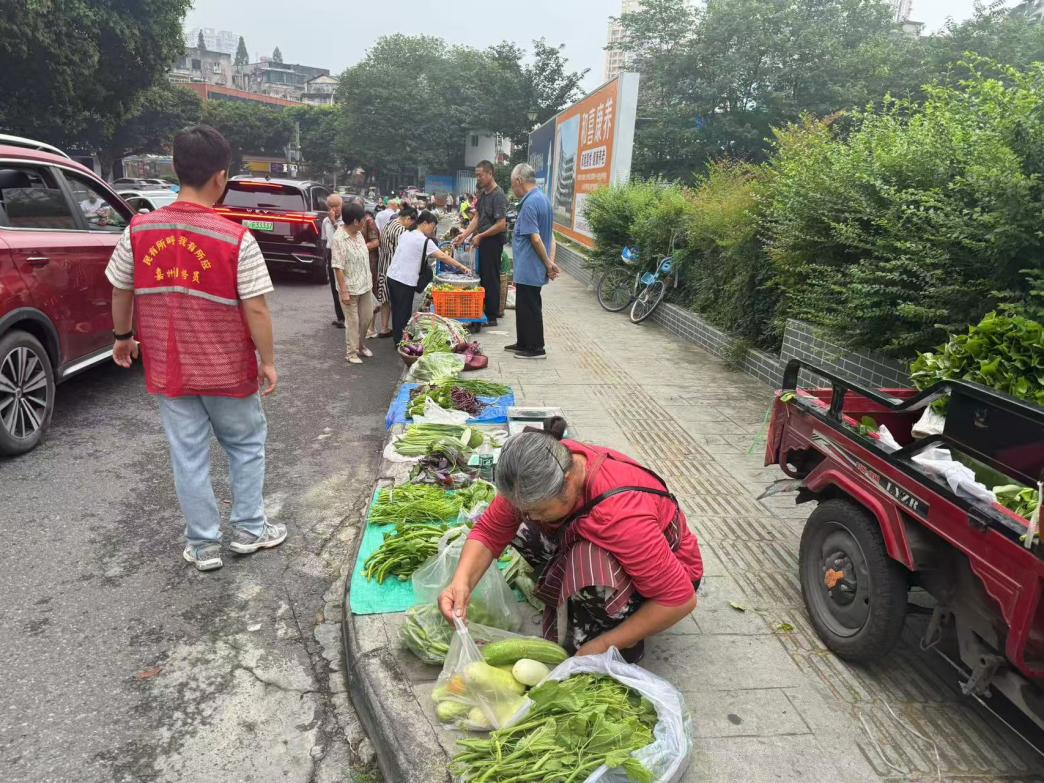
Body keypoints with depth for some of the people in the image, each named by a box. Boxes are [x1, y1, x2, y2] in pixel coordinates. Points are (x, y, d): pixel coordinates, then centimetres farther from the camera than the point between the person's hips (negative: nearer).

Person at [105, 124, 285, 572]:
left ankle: (203, 546, 24)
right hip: (228, 370, -3)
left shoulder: (139, 231, -5)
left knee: (189, 458, 13)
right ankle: (249, 530, 27)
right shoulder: (236, 239, -16)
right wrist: (268, 361, -4)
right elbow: (255, 309, -15)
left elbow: (121, 292, 6)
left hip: (168, 370, 3)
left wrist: (123, 337, 22)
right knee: (246, 446, 19)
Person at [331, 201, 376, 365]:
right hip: (350, 287, -8)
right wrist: (344, 291, -22)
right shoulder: (339, 238, -21)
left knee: (367, 317, 16)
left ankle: (359, 345, 36)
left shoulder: (358, 233, 3)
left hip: (364, 285, 8)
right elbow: (338, 267, -21)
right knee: (353, 321, 3)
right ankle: (351, 352, 19)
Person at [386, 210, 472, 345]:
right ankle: (401, 342, 8)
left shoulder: (405, 235, 10)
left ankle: (397, 339, 26)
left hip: (392, 275, 8)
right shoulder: (424, 241, -13)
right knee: (404, 313, 2)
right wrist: (460, 266, -14)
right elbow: (442, 256, -17)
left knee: (396, 310, 16)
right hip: (405, 281, -8)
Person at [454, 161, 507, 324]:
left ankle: (492, 316, 7)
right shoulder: (483, 193, 12)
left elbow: (501, 225, -20)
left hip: (492, 241, -9)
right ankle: (483, 311, 22)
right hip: (482, 240, 9)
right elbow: (476, 218, 12)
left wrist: (480, 236, -14)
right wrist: (464, 235, 1)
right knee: (482, 275, 13)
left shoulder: (498, 195, -16)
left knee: (490, 278, -2)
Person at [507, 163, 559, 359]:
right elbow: (551, 236, 12)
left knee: (530, 308, 1)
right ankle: (523, 343, 29)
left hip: (528, 268, -10)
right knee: (524, 306, 18)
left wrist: (548, 264, -13)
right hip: (531, 268, 10)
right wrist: (551, 261, 6)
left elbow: (536, 239, -22)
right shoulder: (543, 198, 13)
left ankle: (536, 348, 10)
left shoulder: (529, 203, -18)